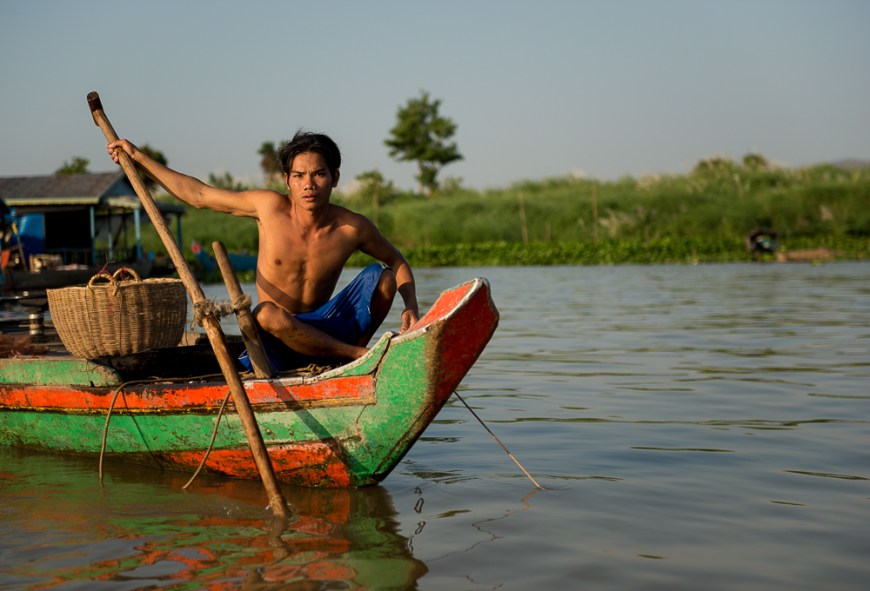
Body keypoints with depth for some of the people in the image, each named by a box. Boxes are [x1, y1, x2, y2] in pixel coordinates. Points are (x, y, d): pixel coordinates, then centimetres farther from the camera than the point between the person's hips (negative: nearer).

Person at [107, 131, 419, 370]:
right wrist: (137, 156, 2)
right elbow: (197, 194, 1)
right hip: (275, 335, -1)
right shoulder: (269, 206, -9)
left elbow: (397, 262, 9)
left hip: (322, 328, 1)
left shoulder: (353, 227, -7)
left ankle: (357, 354, -1)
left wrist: (411, 307, -10)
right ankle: (360, 354, -23)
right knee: (266, 313, -39)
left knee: (380, 276, -18)